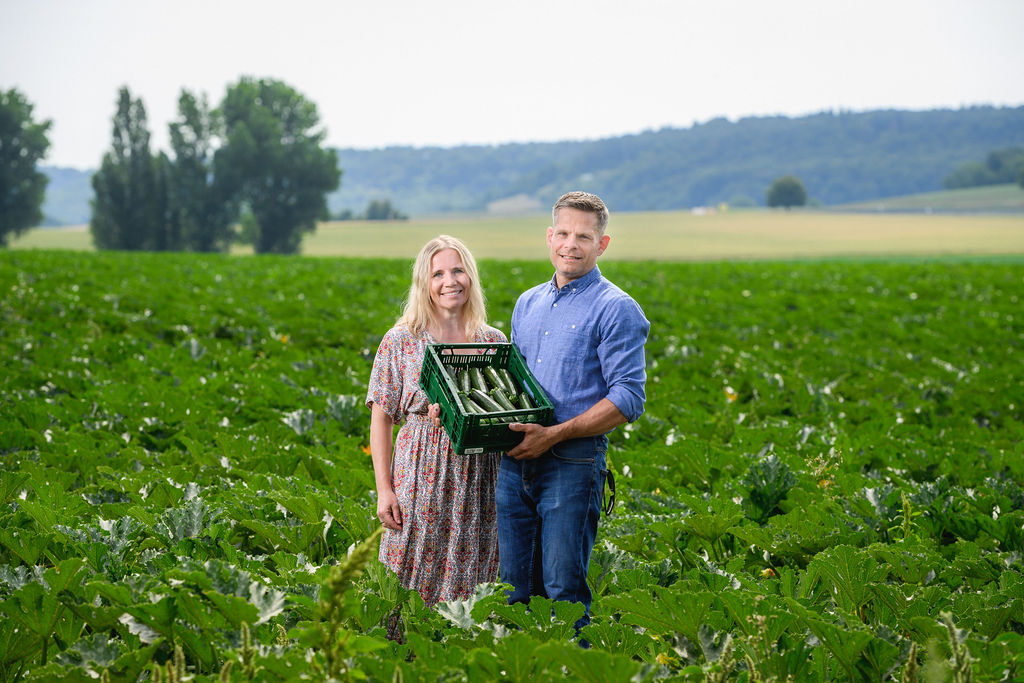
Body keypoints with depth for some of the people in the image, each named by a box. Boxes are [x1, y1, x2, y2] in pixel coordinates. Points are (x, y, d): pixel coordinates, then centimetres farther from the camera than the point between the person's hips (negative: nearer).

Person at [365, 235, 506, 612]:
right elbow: (381, 418, 1)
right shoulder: (400, 341, 0)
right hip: (420, 477, -2)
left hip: (478, 478, 2)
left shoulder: (494, 341, 7)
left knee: (467, 588, 5)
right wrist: (384, 491, -5)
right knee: (407, 591, -1)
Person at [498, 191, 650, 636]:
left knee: (564, 588, -6)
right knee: (516, 587, 8)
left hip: (572, 462, -6)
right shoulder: (528, 303, 18)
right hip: (516, 461, 6)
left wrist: (553, 435, -18)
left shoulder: (616, 309, -5)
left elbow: (628, 399, -11)